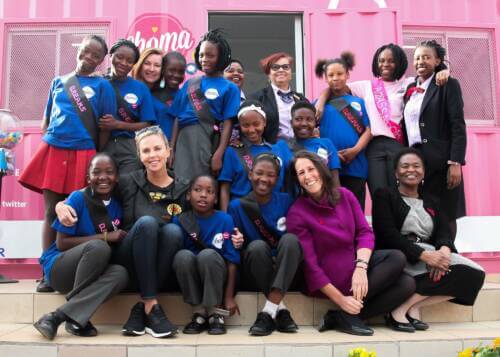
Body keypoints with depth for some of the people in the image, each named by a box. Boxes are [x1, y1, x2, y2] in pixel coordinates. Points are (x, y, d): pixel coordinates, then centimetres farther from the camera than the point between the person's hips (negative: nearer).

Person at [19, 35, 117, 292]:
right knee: (51, 212, 4)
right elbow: (46, 118, 20)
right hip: (52, 151, 3)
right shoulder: (58, 81, 14)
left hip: (82, 155, -3)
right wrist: (46, 142, 8)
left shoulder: (102, 86, 3)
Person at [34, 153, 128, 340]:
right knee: (98, 247, -34)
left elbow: (119, 239, 13)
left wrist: (120, 239, -10)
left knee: (120, 273, -30)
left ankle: (56, 317, -25)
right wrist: (105, 237, -18)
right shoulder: (78, 198, -11)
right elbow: (62, 243, -14)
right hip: (60, 268, -4)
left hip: (89, 274, 4)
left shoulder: (117, 204, 2)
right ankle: (75, 317, -18)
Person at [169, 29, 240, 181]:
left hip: (208, 140, -3)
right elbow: (177, 118, 13)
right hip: (184, 140, 3)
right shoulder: (189, 84, 15)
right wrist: (171, 148, 4)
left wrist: (219, 154, -12)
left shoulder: (229, 88, 5)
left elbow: (228, 124, -3)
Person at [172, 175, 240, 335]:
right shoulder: (180, 220, -4)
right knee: (183, 255, -29)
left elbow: (232, 260, -10)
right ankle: (199, 312, -14)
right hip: (190, 279, 2)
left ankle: (215, 313, -16)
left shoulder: (225, 220, -9)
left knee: (208, 254, -32)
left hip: (216, 279, -2)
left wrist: (229, 297, -13)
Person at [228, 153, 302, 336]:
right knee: (257, 246, -31)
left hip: (284, 274, 1)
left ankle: (268, 312, -32)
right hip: (254, 275, -1)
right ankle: (280, 310, -26)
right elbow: (234, 247, 3)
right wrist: (236, 244, -20)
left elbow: (298, 236, 7)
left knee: (290, 239, -29)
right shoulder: (237, 205, -1)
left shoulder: (286, 201, 1)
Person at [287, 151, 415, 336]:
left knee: (406, 284, -13)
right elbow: (309, 264, -16)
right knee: (396, 260, -17)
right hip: (328, 280, -6)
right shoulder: (296, 214, -14)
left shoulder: (344, 195, 1)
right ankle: (345, 314, -15)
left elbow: (365, 232, -2)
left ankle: (339, 317, -14)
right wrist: (341, 300, -20)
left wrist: (361, 266, -21)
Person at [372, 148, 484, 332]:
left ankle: (409, 306, -20)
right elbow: (387, 234, -10)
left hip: (431, 256, 6)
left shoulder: (431, 202, 22)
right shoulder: (384, 195, 5)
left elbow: (444, 232, 6)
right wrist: (424, 255, -23)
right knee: (461, 269, -25)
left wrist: (444, 250, -21)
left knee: (475, 273, -18)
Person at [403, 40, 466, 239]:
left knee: (444, 215, 1)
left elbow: (458, 126, -8)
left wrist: (455, 163, -16)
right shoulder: (411, 88, 16)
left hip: (440, 161, -5)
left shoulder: (448, 85, -1)